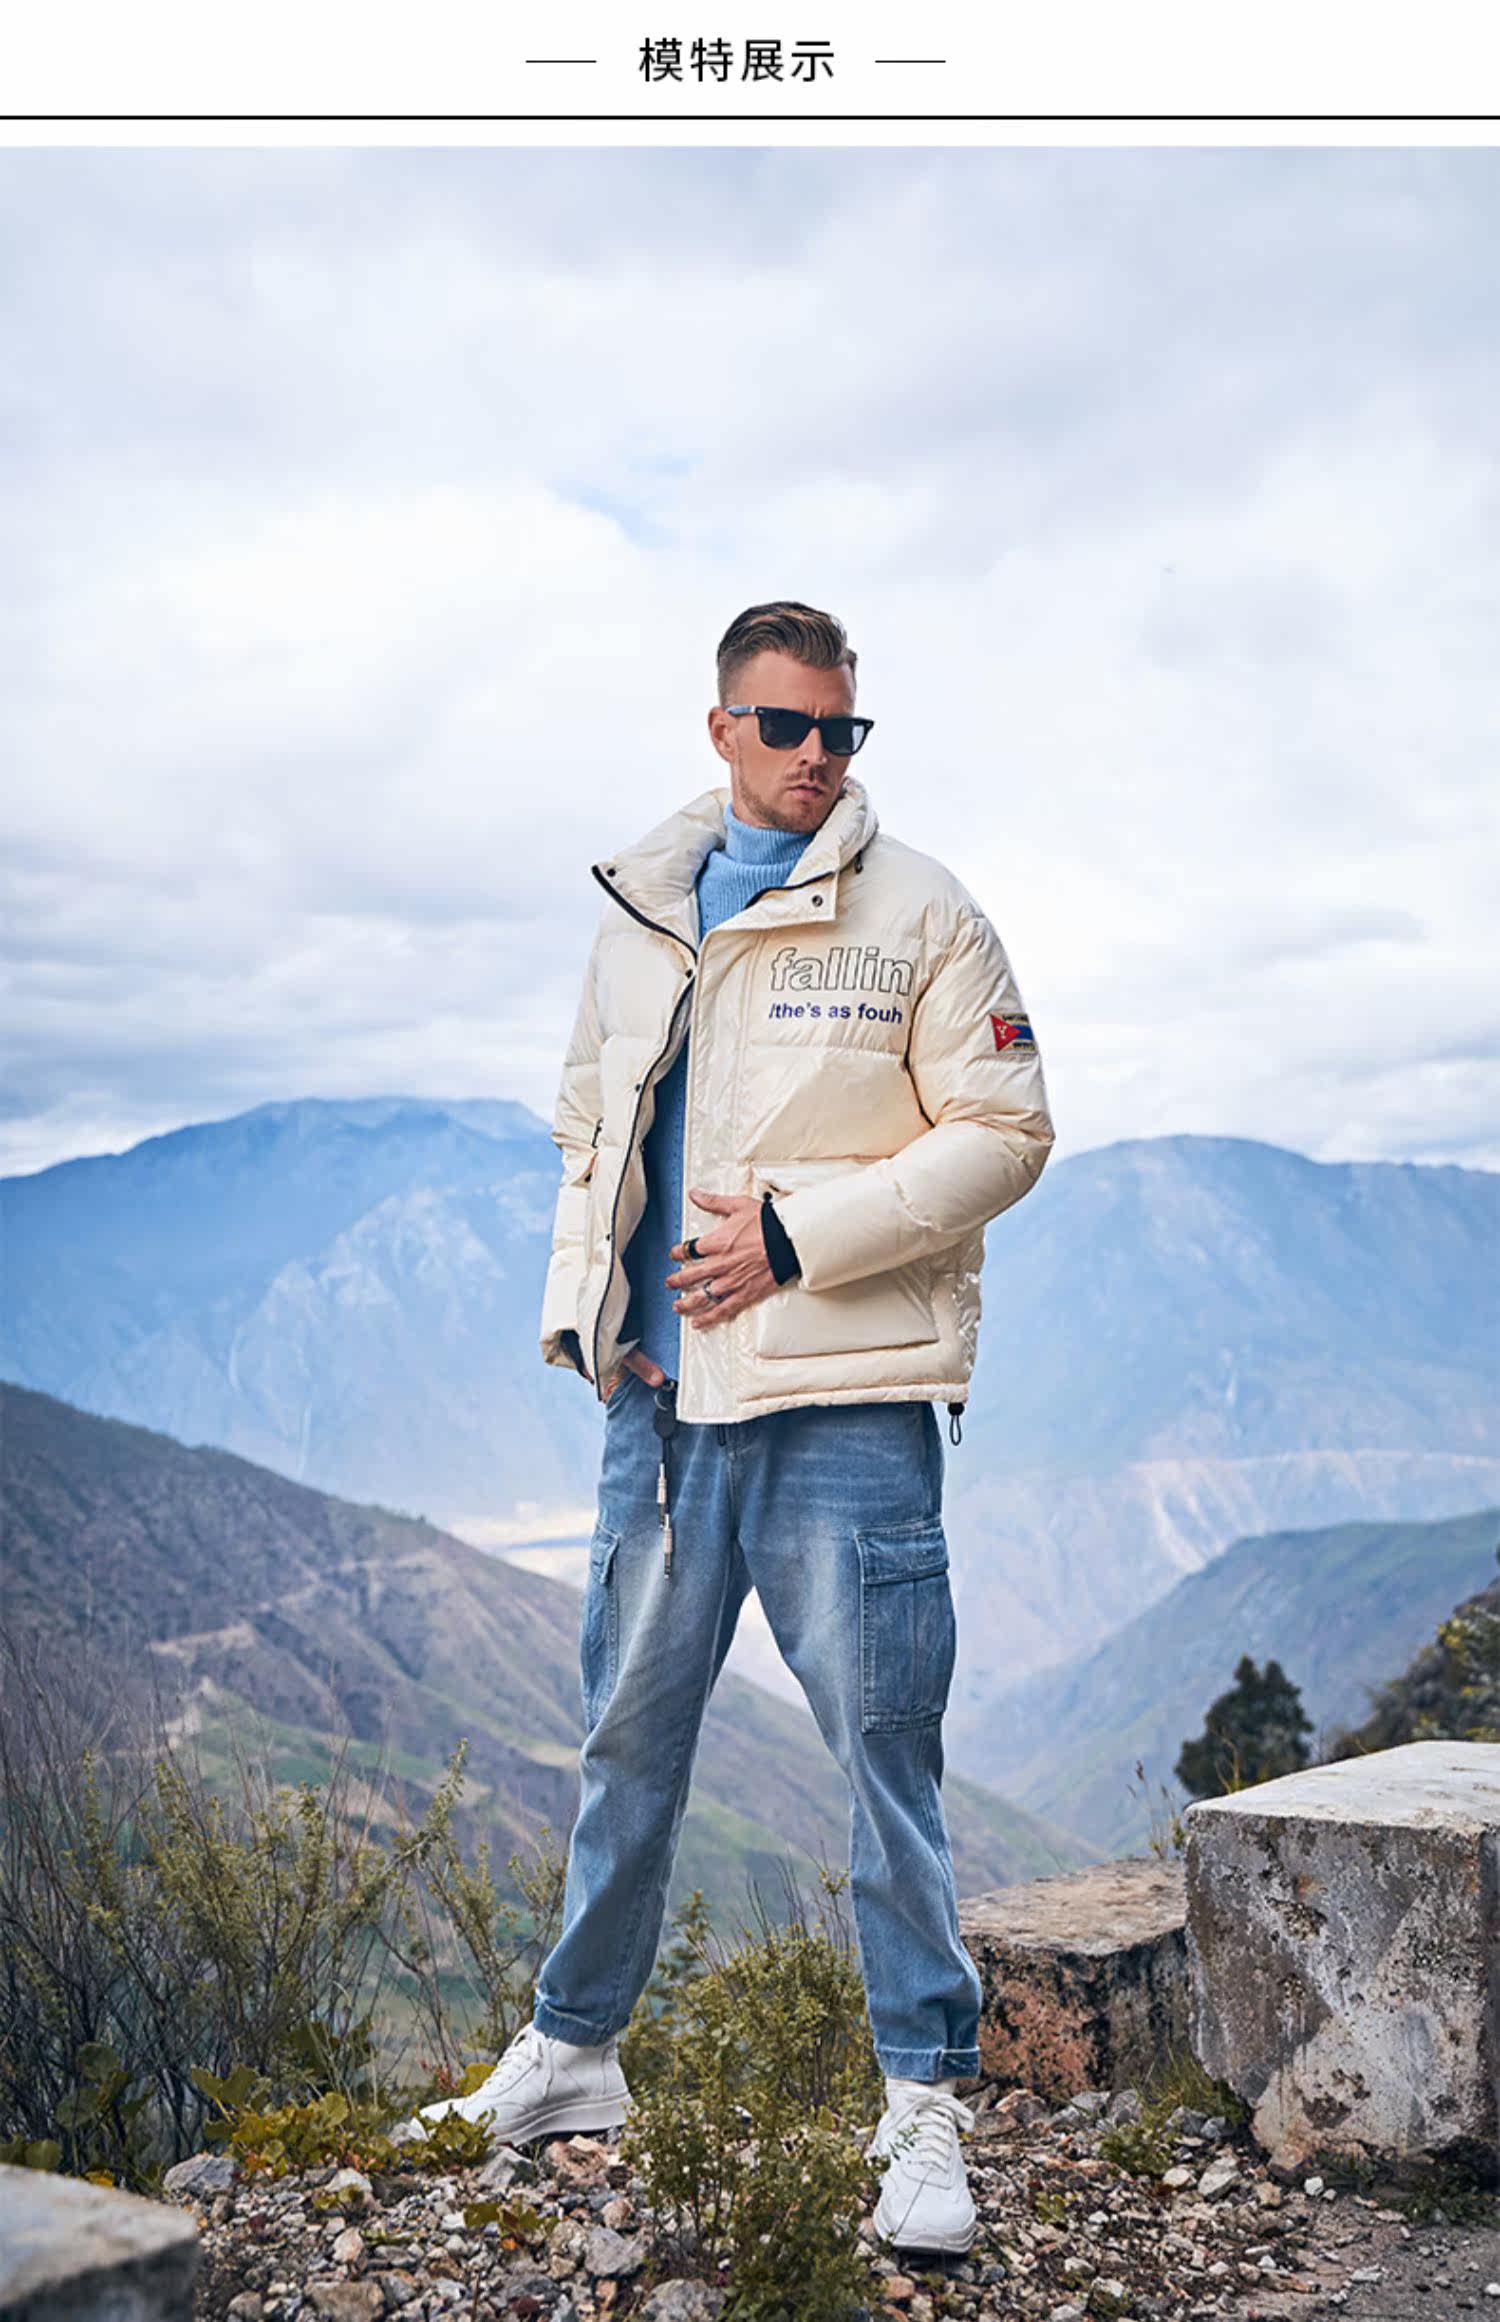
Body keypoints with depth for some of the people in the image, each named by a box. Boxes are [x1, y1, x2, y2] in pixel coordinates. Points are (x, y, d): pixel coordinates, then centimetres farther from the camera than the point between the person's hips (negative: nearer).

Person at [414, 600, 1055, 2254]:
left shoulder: (919, 914, -2)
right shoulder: (637, 917, 13)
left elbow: (1002, 1132, -7)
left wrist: (800, 1235, -15)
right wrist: (580, 1298, 6)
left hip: (846, 1395, -5)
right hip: (662, 1390, 5)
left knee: (884, 1744, 1)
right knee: (630, 1734, 16)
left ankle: (925, 2104, 17)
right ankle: (571, 2052, 34)